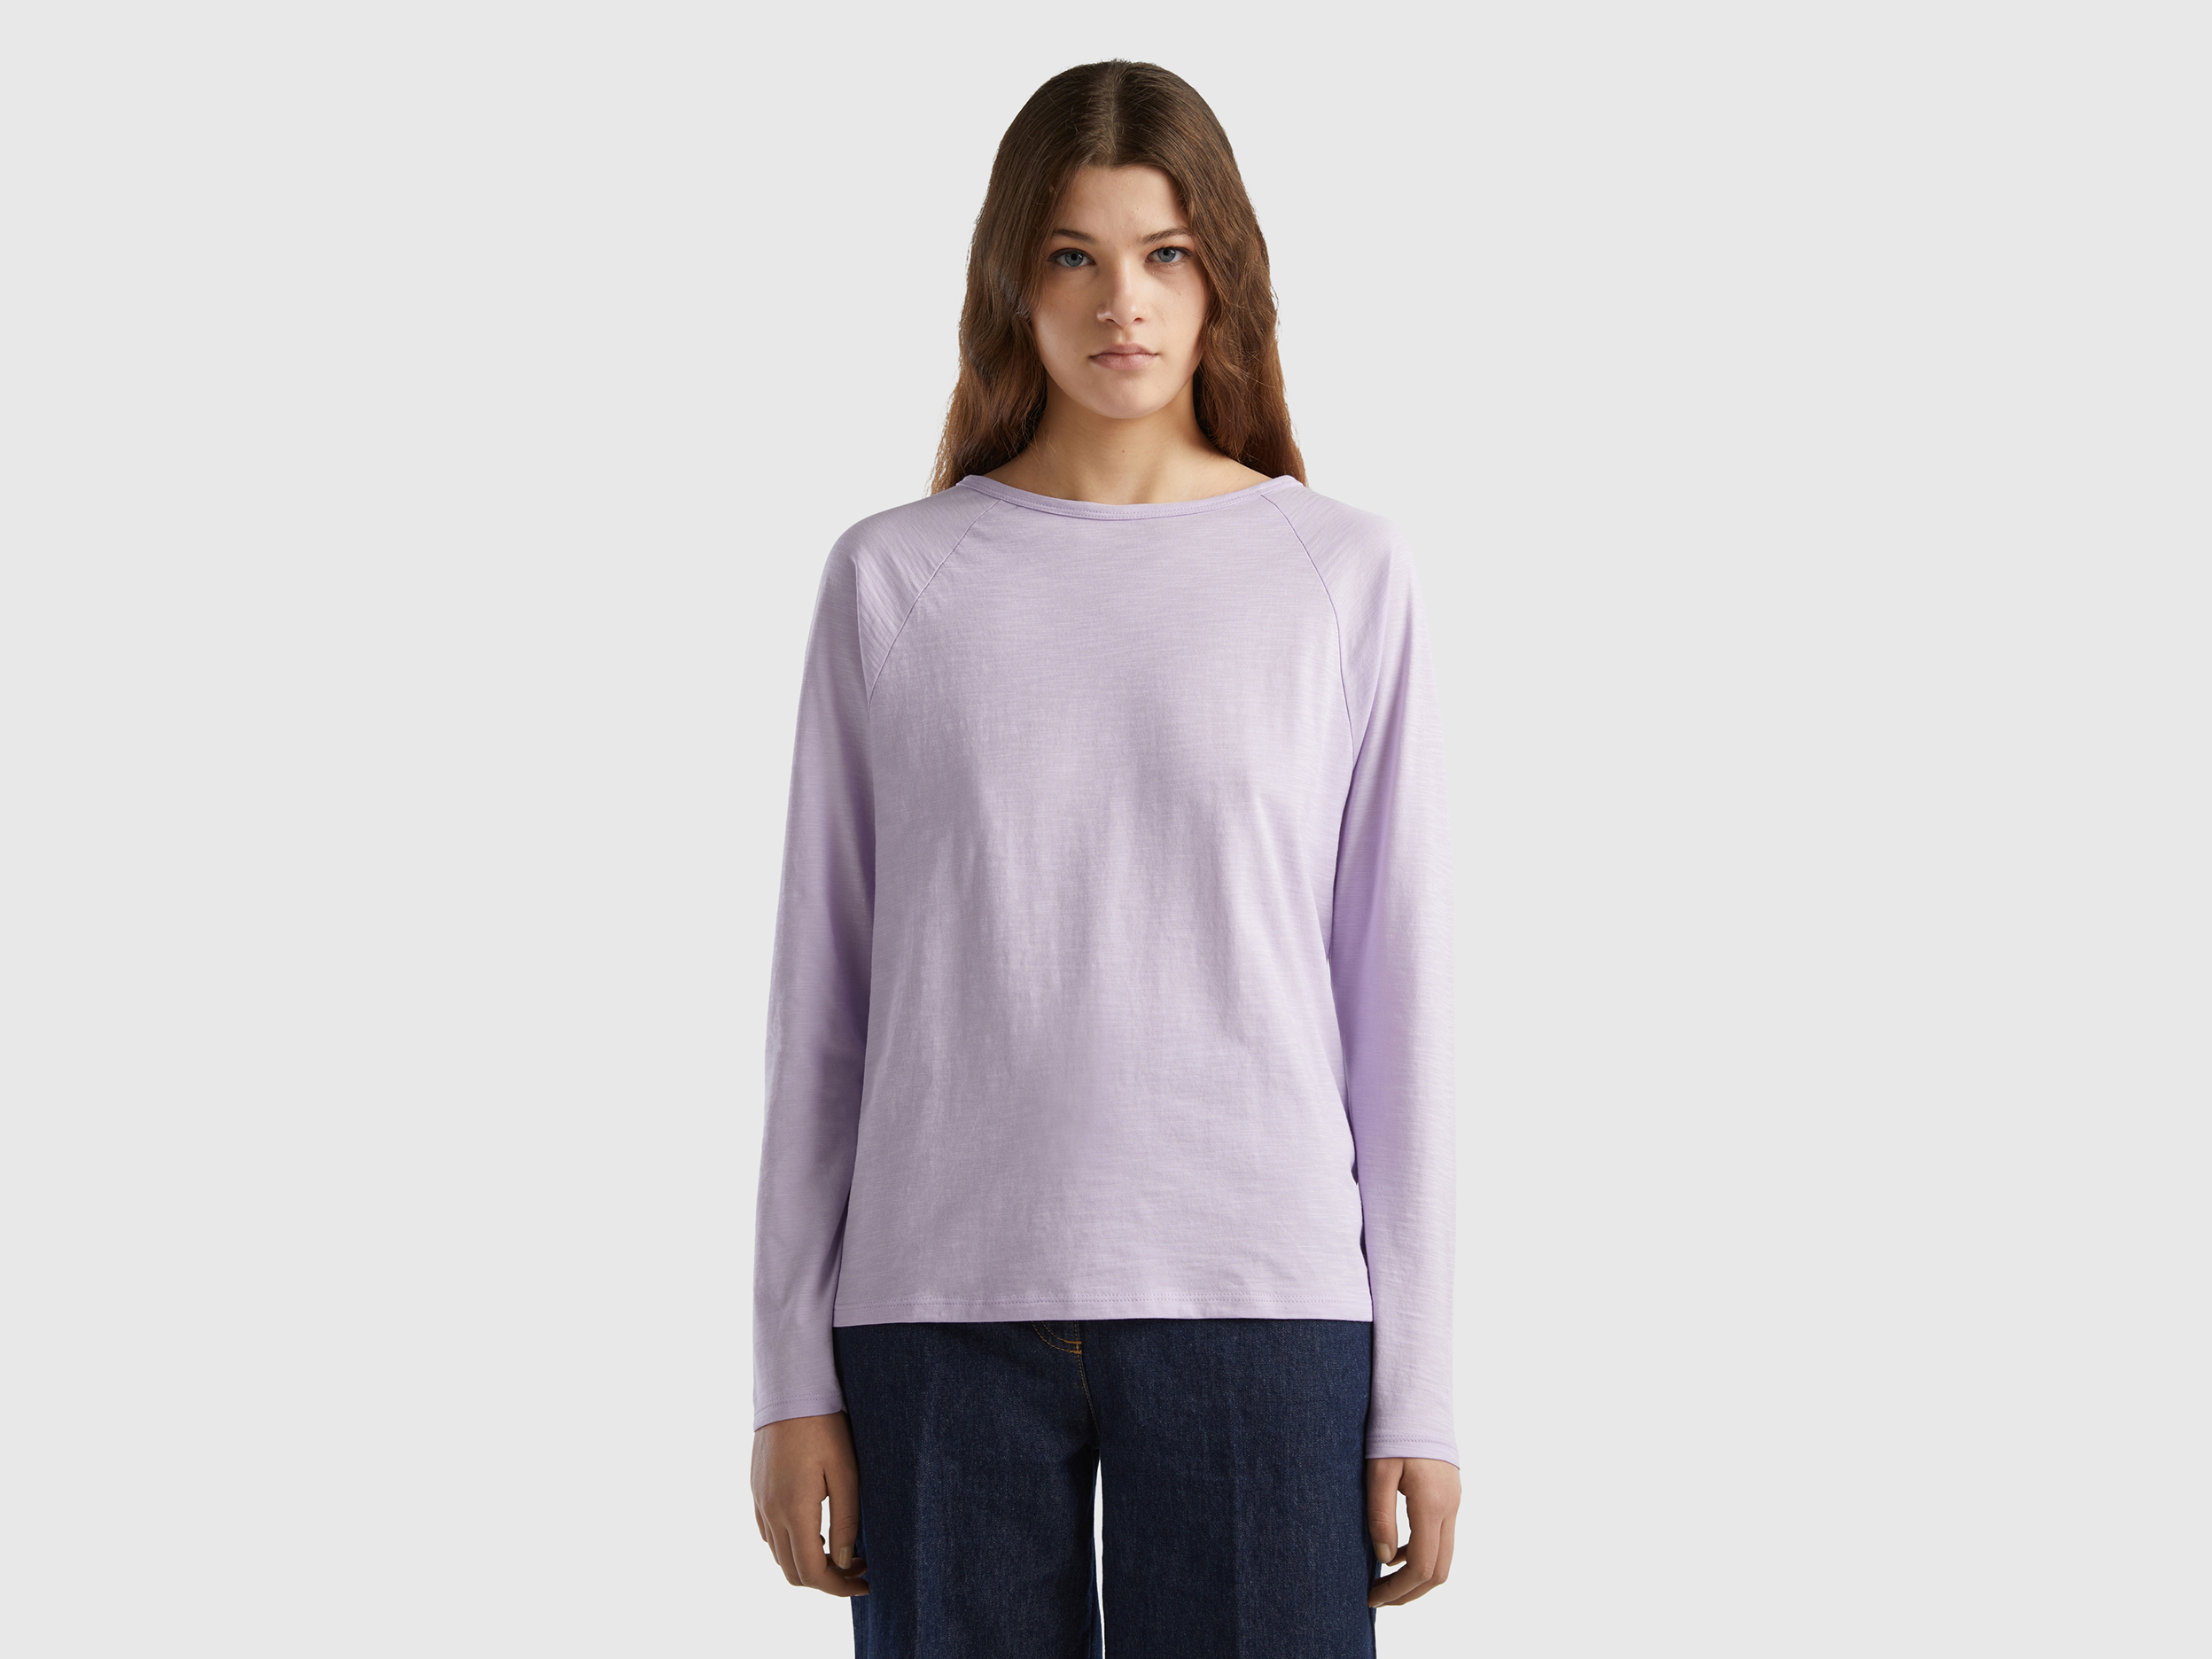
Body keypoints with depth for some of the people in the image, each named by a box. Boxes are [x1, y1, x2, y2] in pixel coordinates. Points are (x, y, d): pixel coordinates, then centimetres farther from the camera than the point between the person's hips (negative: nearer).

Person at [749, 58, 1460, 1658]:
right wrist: (794, 1377, 4)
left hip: (1258, 1301, -1)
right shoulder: (891, 582, 6)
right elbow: (823, 999, 7)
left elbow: (1397, 999, 4)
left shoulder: (1349, 577, 3)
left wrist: (1418, 1397, 1)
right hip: (946, 1304, 1)